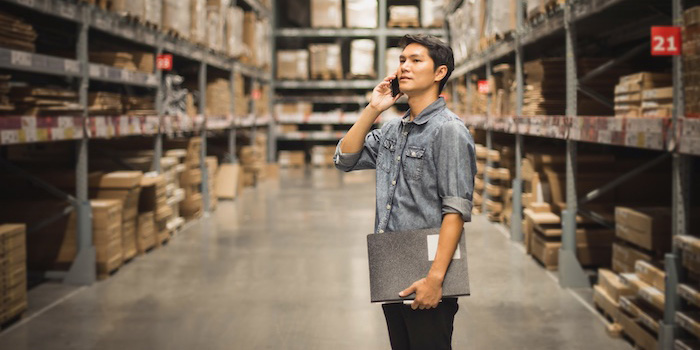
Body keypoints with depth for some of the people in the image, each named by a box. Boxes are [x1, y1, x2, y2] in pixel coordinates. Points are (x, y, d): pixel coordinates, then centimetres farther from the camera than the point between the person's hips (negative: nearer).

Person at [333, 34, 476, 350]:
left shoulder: (448, 130, -12)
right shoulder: (392, 129, 13)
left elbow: (456, 210, -18)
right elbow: (345, 159, 13)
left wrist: (435, 278, -24)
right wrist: (372, 110, 4)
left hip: (425, 281, -7)